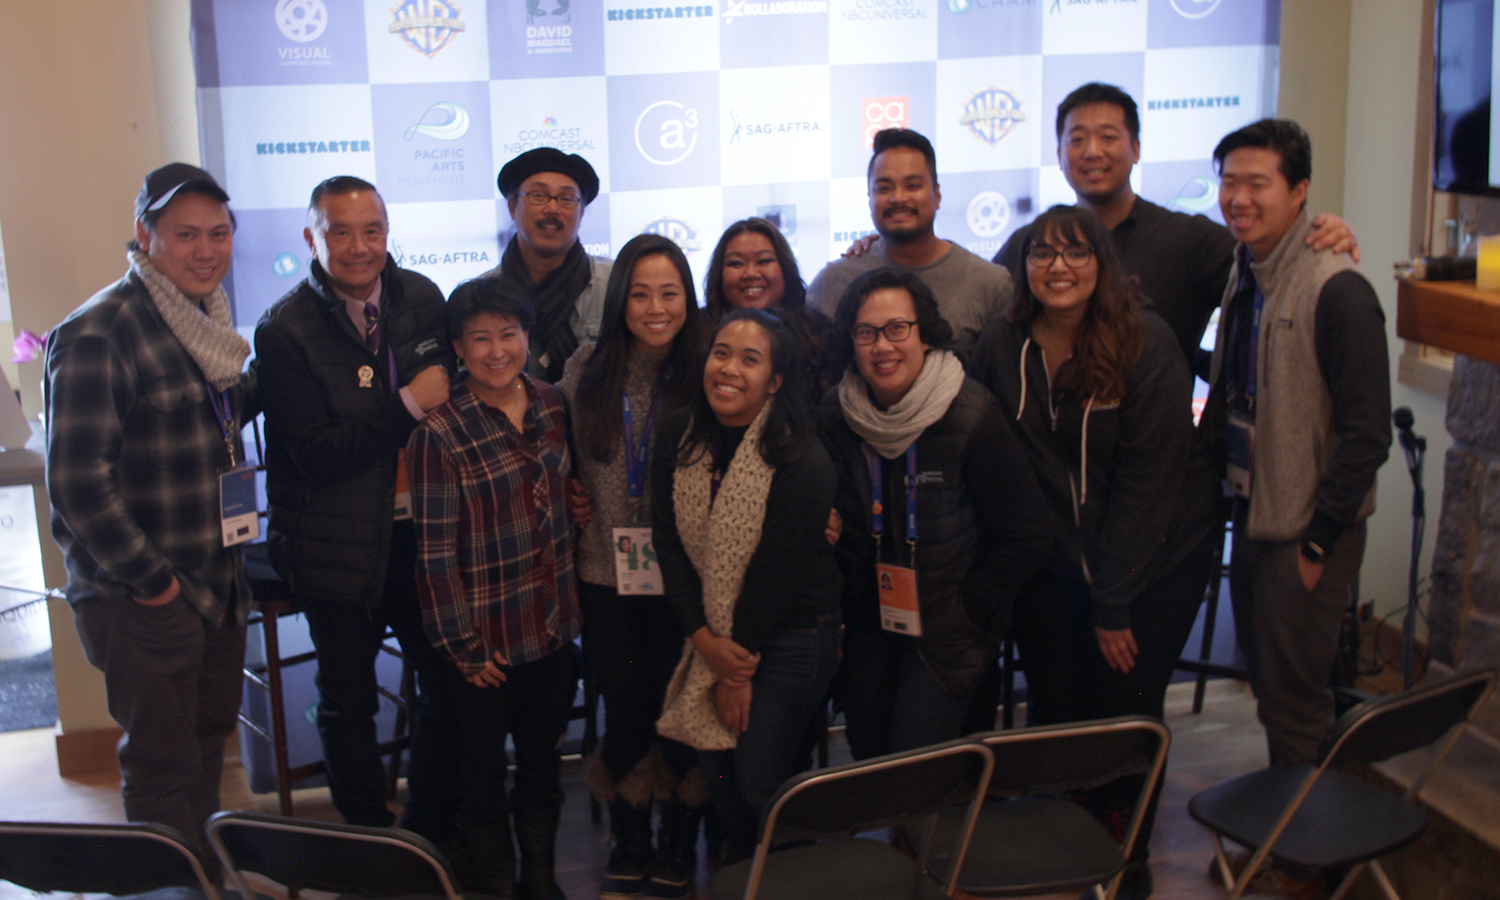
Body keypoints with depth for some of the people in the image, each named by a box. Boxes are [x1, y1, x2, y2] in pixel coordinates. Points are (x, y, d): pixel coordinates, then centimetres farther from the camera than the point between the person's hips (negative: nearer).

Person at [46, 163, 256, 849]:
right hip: (145, 602, -8)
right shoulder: (98, 334, -20)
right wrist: (150, 581, -17)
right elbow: (77, 481, -22)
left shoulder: (200, 317, 8)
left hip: (217, 582, 8)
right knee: (163, 766, 4)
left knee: (208, 739, 21)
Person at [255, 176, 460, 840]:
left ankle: (433, 832, 30)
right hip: (340, 547, -4)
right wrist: (410, 406, -23)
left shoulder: (421, 298, 1)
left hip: (423, 530, 4)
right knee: (349, 702, 10)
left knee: (449, 684, 10)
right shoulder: (285, 330, -13)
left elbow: (456, 392, 15)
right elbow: (316, 455, -19)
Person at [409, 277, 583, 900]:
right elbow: (435, 552, -14)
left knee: (543, 762, 19)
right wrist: (463, 646, -12)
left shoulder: (551, 406, 0)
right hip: (488, 641, -5)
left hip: (553, 626, 5)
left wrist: (569, 604, 11)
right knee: (485, 777, 11)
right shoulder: (440, 434, -16)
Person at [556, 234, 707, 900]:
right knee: (623, 708, 10)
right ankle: (628, 844, 30)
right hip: (606, 574, 2)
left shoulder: (702, 376, -5)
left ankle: (678, 845, 26)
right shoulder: (586, 370, 0)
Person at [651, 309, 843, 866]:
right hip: (711, 629, 5)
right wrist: (705, 638, -11)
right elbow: (669, 542, -3)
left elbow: (777, 571, -19)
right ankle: (737, 866, 40)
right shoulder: (678, 437, -6)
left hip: (789, 632, -5)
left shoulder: (801, 461, -23)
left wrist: (740, 669, -12)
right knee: (714, 761, 12)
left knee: (760, 779, -2)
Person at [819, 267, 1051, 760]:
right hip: (869, 622, 4)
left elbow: (1028, 532, -13)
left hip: (947, 631, -4)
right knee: (866, 753, 12)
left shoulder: (971, 416, -18)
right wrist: (849, 601, 2)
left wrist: (968, 610, -10)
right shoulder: (836, 416, -5)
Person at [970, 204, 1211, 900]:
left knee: (1126, 710, 2)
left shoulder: (1146, 345, -13)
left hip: (1152, 567, -2)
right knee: (1055, 713, 6)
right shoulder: (1002, 348, -4)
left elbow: (1147, 482, -14)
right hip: (1048, 569, 3)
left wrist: (1113, 605, -14)